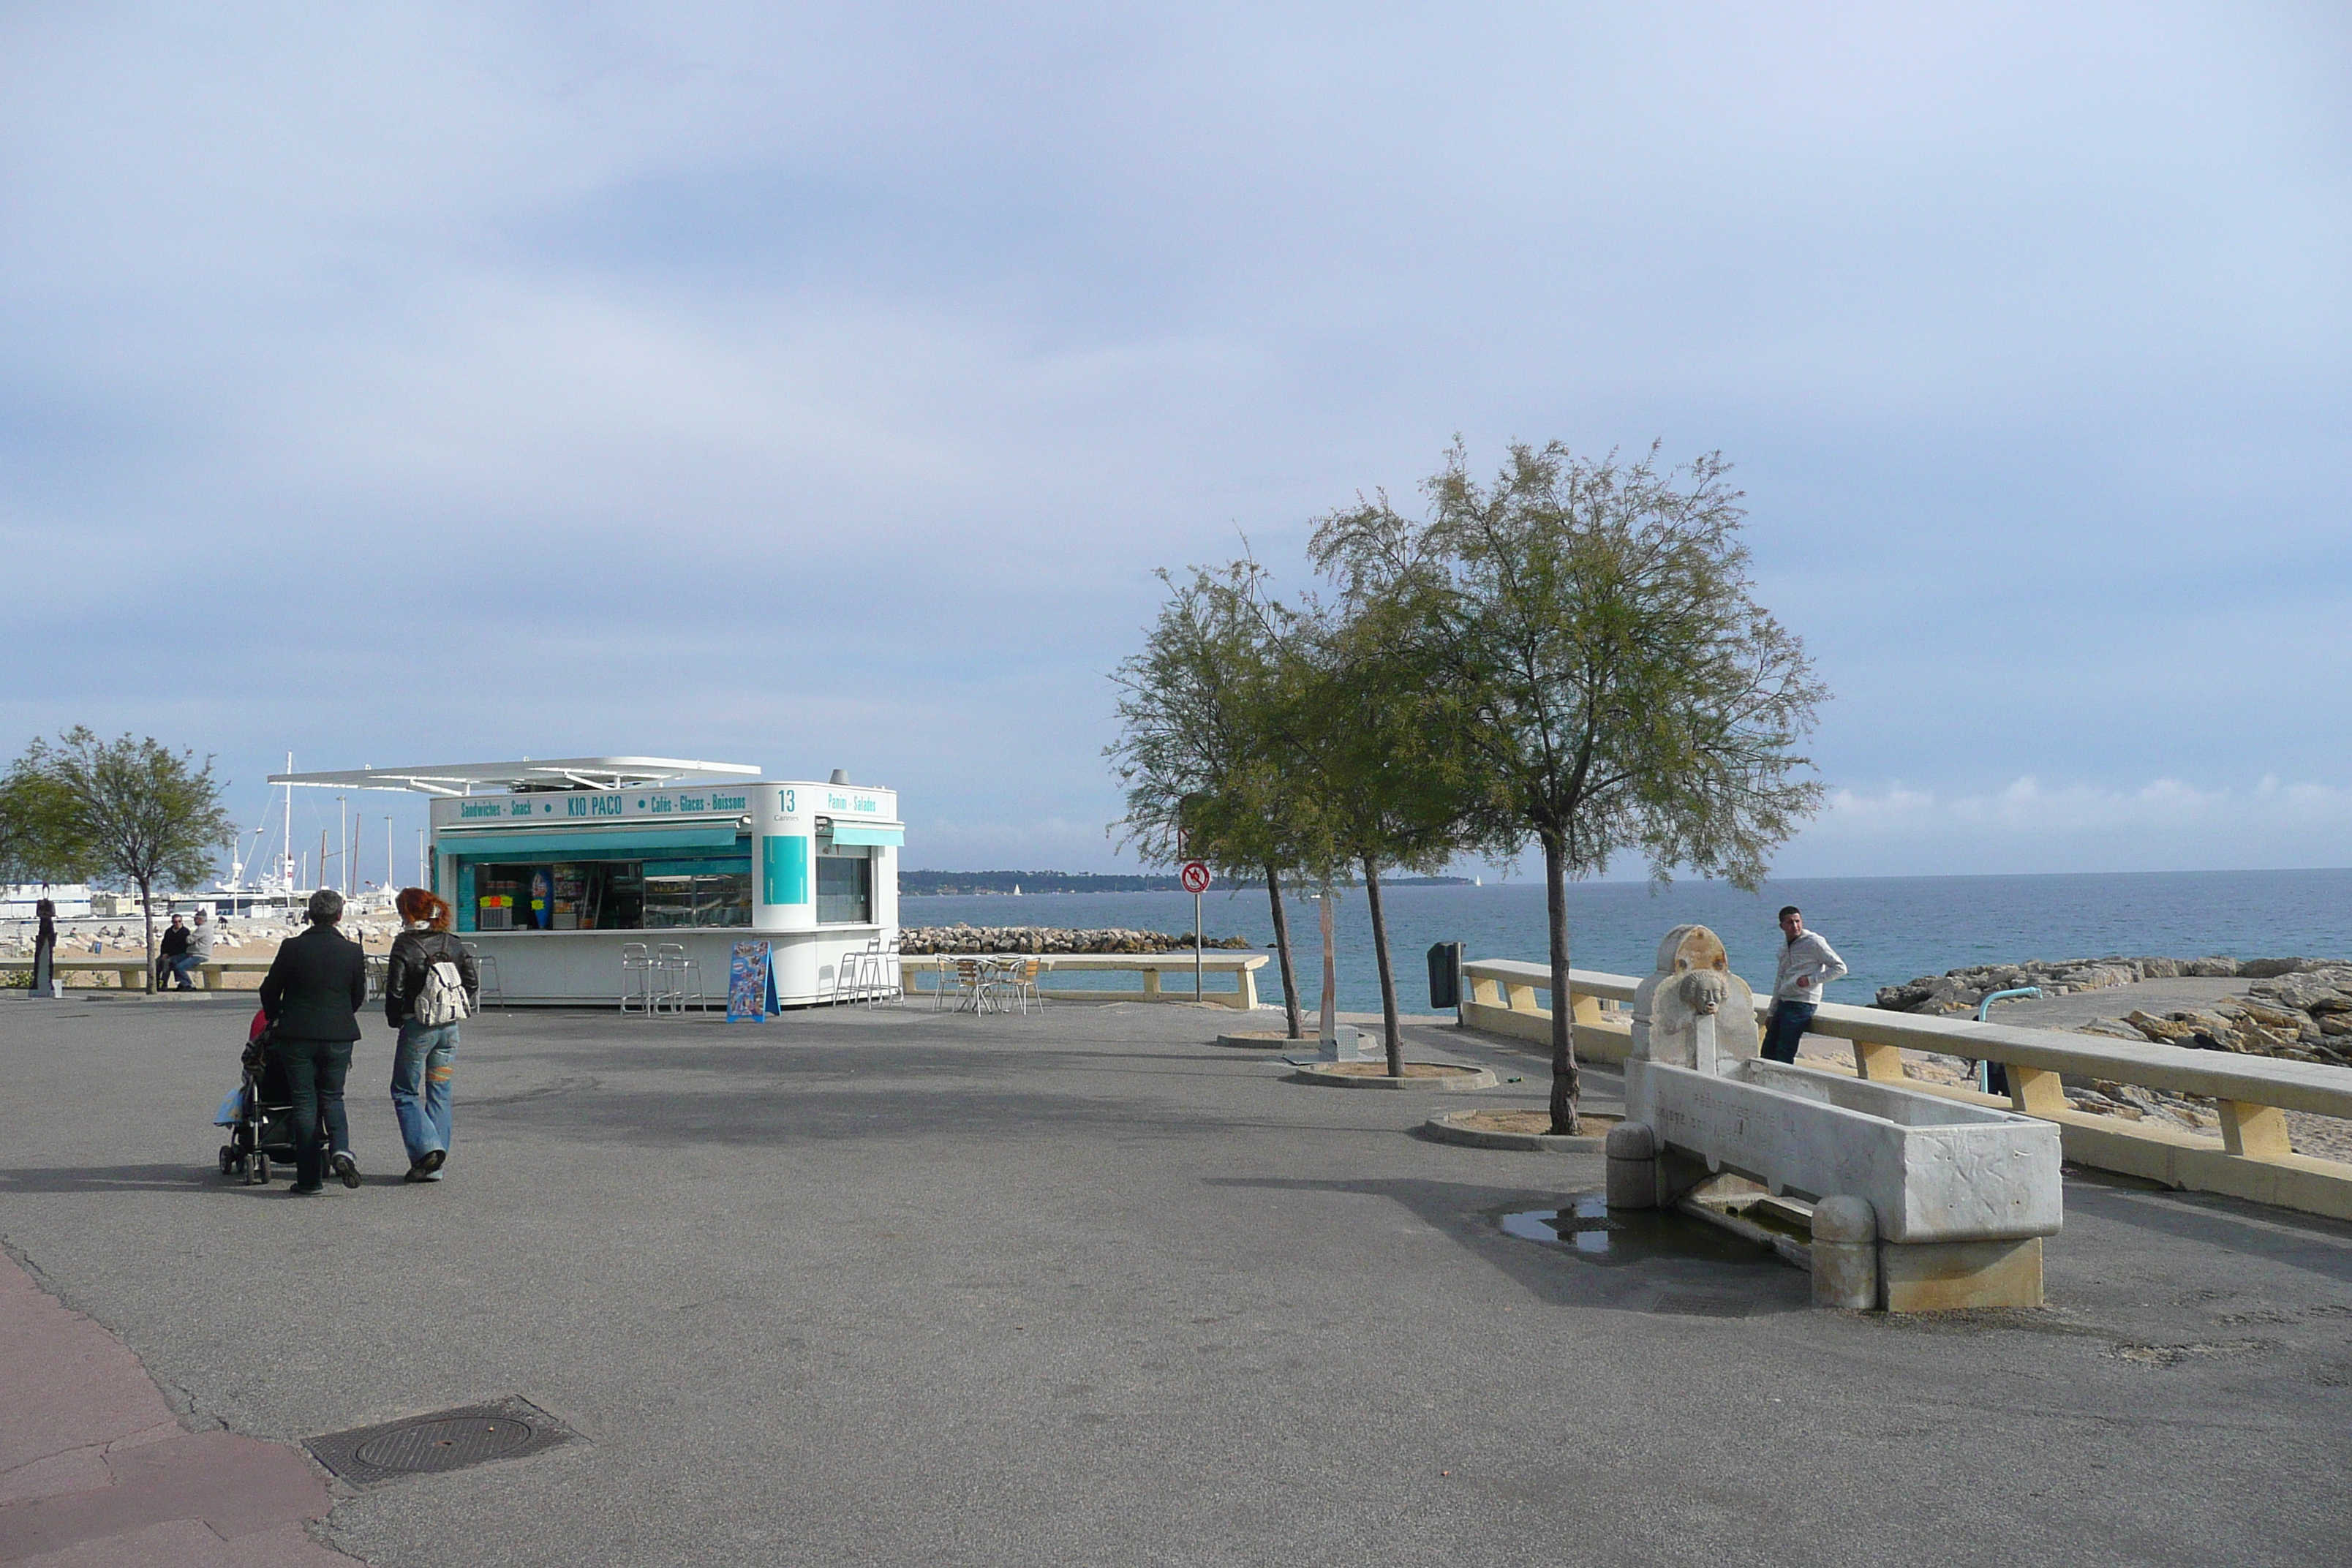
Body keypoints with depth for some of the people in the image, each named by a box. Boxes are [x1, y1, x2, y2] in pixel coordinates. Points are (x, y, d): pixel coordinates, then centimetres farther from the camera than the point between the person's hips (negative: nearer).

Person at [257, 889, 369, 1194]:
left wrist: (274, 1019, 22)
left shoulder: (292, 948, -7)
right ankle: (340, 1150, -10)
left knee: (304, 1103, 6)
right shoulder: (352, 951, -3)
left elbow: (269, 991, 2)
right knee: (332, 1097, 16)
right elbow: (359, 997, 8)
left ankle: (308, 1178, 7)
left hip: (297, 1035, -1)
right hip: (338, 1036, 1)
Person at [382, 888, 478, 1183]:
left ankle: (426, 1148, -10)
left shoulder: (404, 945, -9)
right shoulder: (453, 944, 5)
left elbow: (395, 990, -10)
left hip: (417, 1028, -5)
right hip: (450, 1028, 5)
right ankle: (434, 1167, 11)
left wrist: (395, 1020, 4)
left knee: (404, 1093, 8)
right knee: (439, 1094, 10)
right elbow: (473, 983, 6)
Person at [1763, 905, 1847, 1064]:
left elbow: (1840, 968, -7)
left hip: (1803, 1004, -8)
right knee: (1768, 1050, 5)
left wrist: (1811, 980, -16)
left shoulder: (1814, 942, -6)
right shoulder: (1784, 948, 16)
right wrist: (1771, 1013, 21)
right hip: (1784, 1003, 8)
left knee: (1784, 1053, -12)